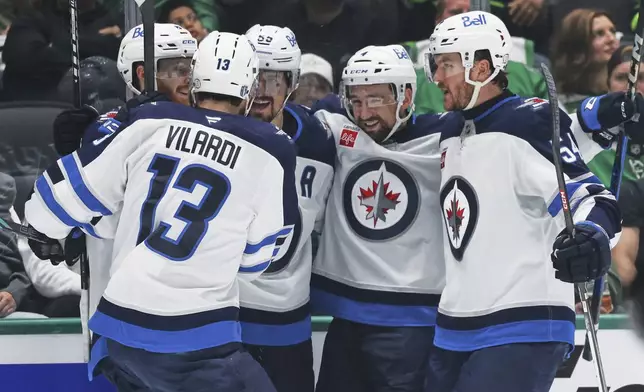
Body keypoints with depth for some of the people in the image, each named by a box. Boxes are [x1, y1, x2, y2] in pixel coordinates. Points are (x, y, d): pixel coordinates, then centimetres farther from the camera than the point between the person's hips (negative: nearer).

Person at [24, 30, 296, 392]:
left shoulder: (147, 124, 3)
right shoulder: (270, 152, -4)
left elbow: (73, 188, 9)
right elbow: (254, 258, 6)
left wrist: (44, 224, 30)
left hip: (120, 325, 5)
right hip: (196, 338, -5)